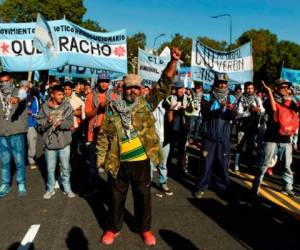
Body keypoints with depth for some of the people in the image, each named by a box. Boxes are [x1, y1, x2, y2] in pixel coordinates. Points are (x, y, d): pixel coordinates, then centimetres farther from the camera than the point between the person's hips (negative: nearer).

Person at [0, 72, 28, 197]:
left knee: (19, 161, 5)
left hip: (17, 133, -4)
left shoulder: (19, 92, -5)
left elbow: (23, 95, -30)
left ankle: (21, 185, 19)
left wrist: (17, 99, -52)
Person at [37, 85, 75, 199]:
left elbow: (70, 123, -10)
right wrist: (48, 120, -21)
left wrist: (60, 124, -26)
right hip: (50, 142, 1)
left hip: (64, 142, 0)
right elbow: (39, 125, -3)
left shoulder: (67, 106, -3)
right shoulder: (45, 107, -2)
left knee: (65, 167, 12)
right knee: (50, 168, 13)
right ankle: (50, 189, 31)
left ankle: (67, 188, 28)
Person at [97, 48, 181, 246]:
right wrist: (101, 158, 0)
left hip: (141, 160, 0)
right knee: (117, 196, 16)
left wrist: (173, 61, -20)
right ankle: (113, 228, 36)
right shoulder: (113, 108, 0)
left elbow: (164, 84, -8)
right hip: (118, 162, 0)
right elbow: (104, 134, 3)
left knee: (143, 195, 14)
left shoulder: (147, 103, 0)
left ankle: (145, 228, 34)